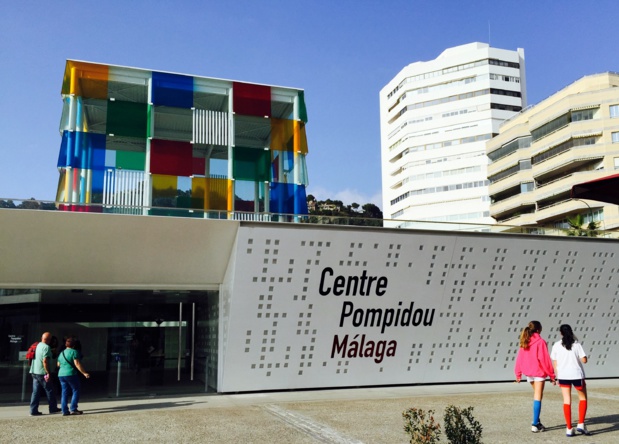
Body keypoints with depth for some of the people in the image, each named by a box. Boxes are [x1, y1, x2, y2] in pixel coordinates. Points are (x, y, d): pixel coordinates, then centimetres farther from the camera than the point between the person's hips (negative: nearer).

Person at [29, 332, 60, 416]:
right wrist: (48, 373, -19)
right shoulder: (46, 347, -14)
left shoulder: (37, 345, 10)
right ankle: (53, 409, 14)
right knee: (49, 391, 5)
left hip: (34, 372, 8)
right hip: (42, 373, -8)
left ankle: (33, 410, 6)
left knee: (36, 392, 9)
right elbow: (45, 361, -21)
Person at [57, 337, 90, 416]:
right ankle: (73, 409, -4)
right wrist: (84, 373, -12)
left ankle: (64, 411, 7)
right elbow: (77, 364, -14)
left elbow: (58, 365, 20)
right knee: (76, 391, 1)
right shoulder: (74, 352, -7)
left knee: (64, 393, 9)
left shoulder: (61, 353, 15)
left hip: (61, 375, 7)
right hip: (71, 374, -7)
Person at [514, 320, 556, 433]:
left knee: (537, 396, 21)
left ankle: (536, 421, 21)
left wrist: (518, 373, 13)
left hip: (528, 373, 6)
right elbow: (545, 359, -15)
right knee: (537, 397, 0)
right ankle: (535, 425, 0)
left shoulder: (524, 342, 4)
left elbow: (519, 358, 6)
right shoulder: (540, 342, -14)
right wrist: (551, 375, -8)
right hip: (539, 372, -6)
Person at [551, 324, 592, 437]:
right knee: (583, 398, 17)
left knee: (567, 401, 6)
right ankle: (581, 424, 8)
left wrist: (558, 378, 13)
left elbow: (554, 363, 3)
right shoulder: (576, 344, -7)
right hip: (577, 375, -2)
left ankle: (569, 429, 6)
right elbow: (584, 360, -8)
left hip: (563, 376, 2)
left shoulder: (556, 345, 0)